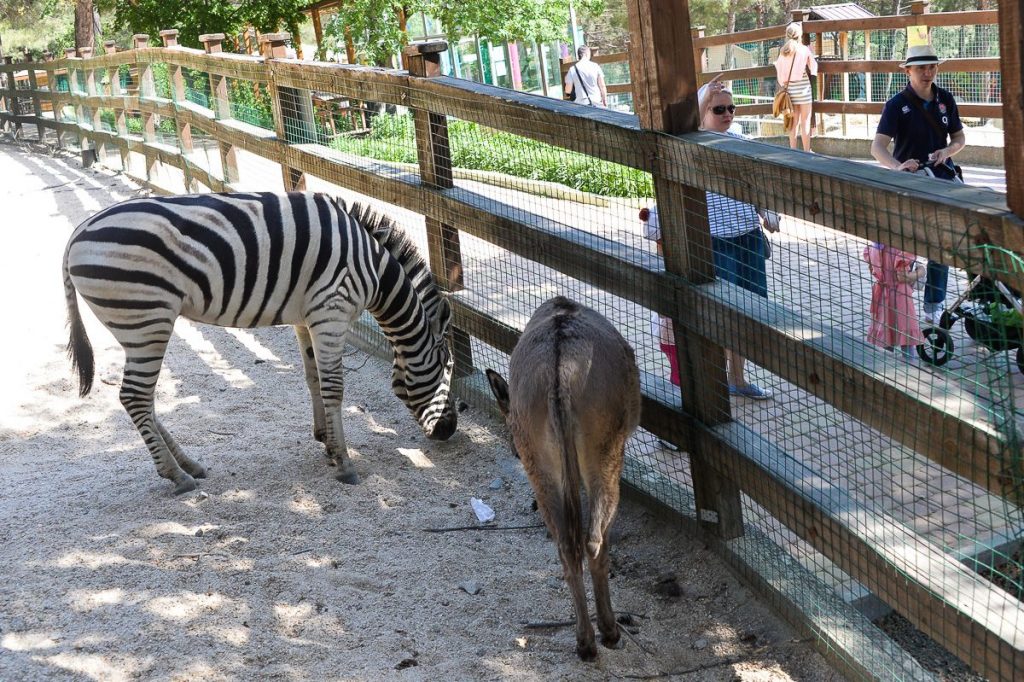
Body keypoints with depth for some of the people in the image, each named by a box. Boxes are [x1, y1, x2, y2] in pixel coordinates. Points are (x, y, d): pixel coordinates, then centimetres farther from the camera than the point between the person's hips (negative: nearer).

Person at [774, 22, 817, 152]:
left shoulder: (783, 51, 2)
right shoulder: (805, 49, -7)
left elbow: (779, 71, 4)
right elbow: (813, 67, 1)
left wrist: (783, 85, 14)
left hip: (789, 87, 4)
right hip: (803, 87, -4)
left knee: (794, 121, 10)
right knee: (805, 122, 0)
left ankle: (793, 150, 10)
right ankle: (806, 151, 0)